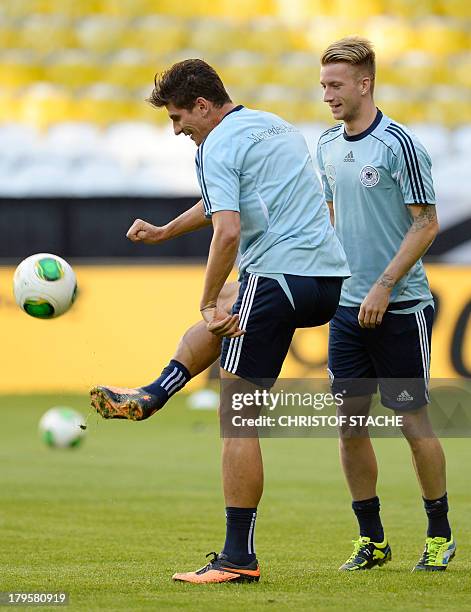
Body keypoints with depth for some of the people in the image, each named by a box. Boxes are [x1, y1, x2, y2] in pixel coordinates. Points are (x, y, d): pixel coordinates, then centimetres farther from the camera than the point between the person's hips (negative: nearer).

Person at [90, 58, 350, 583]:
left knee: (237, 419, -3)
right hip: (330, 281, 9)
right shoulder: (277, 127, 22)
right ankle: (149, 398, 47)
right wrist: (162, 232, 44)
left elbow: (228, 232, -21)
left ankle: (238, 559, -3)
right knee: (224, 316, 36)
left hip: (277, 279, -9)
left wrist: (209, 303, -11)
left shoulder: (218, 146, -7)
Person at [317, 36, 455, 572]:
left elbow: (425, 225, -12)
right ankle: (371, 540, 13)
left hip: (400, 306, -6)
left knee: (413, 421, -1)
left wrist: (384, 286, -18)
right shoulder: (328, 146, 9)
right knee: (349, 423, 3)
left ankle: (439, 534, 13)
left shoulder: (399, 144, -12)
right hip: (346, 306, 6)